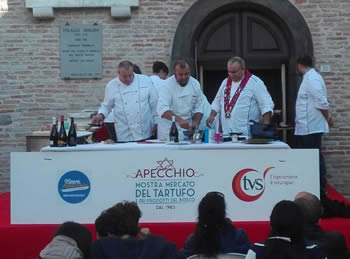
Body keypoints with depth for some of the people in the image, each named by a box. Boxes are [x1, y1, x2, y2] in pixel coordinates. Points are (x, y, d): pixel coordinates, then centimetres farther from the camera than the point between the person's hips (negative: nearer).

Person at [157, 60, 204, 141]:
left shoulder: (195, 84, 0)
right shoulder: (167, 84, -14)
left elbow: (198, 108, 5)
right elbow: (162, 109, -25)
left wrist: (196, 123, -13)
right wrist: (179, 120, -38)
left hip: (187, 128, 4)